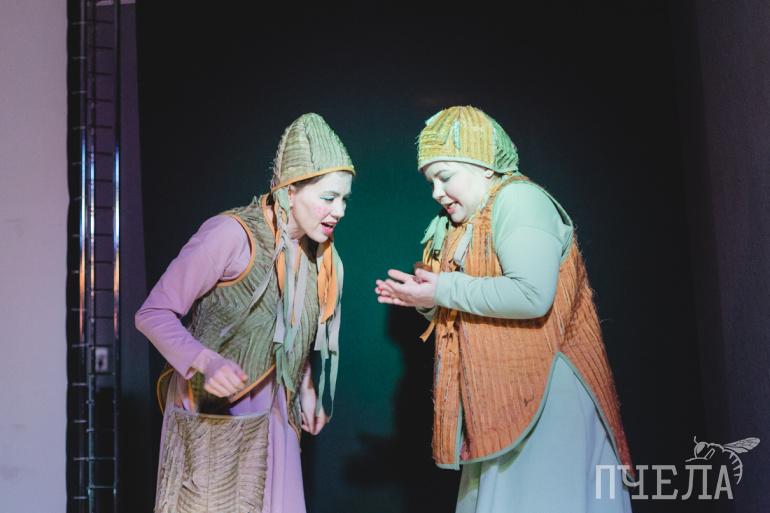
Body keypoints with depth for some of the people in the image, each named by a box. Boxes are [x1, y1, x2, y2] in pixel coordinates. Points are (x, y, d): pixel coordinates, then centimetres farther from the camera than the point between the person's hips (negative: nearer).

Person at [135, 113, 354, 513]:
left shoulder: (319, 254, 3)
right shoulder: (232, 234, -19)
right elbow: (153, 314, -18)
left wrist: (307, 389, 5)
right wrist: (205, 363, -32)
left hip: (270, 422, 6)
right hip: (209, 418, -6)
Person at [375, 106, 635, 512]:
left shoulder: (517, 199, -13)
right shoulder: (464, 225, 16)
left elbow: (531, 295, -27)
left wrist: (445, 291, -18)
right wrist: (427, 299, 2)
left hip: (544, 392, -9)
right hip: (500, 400, 10)